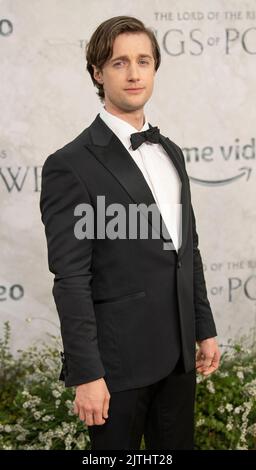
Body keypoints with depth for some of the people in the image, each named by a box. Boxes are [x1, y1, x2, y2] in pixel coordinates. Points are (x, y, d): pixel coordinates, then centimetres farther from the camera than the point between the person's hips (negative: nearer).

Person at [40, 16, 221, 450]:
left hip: (178, 352, 7)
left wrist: (205, 329, 15)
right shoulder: (70, 166, -12)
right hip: (119, 359, -6)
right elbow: (71, 279, -15)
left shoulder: (170, 152, 11)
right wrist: (86, 375, -17)